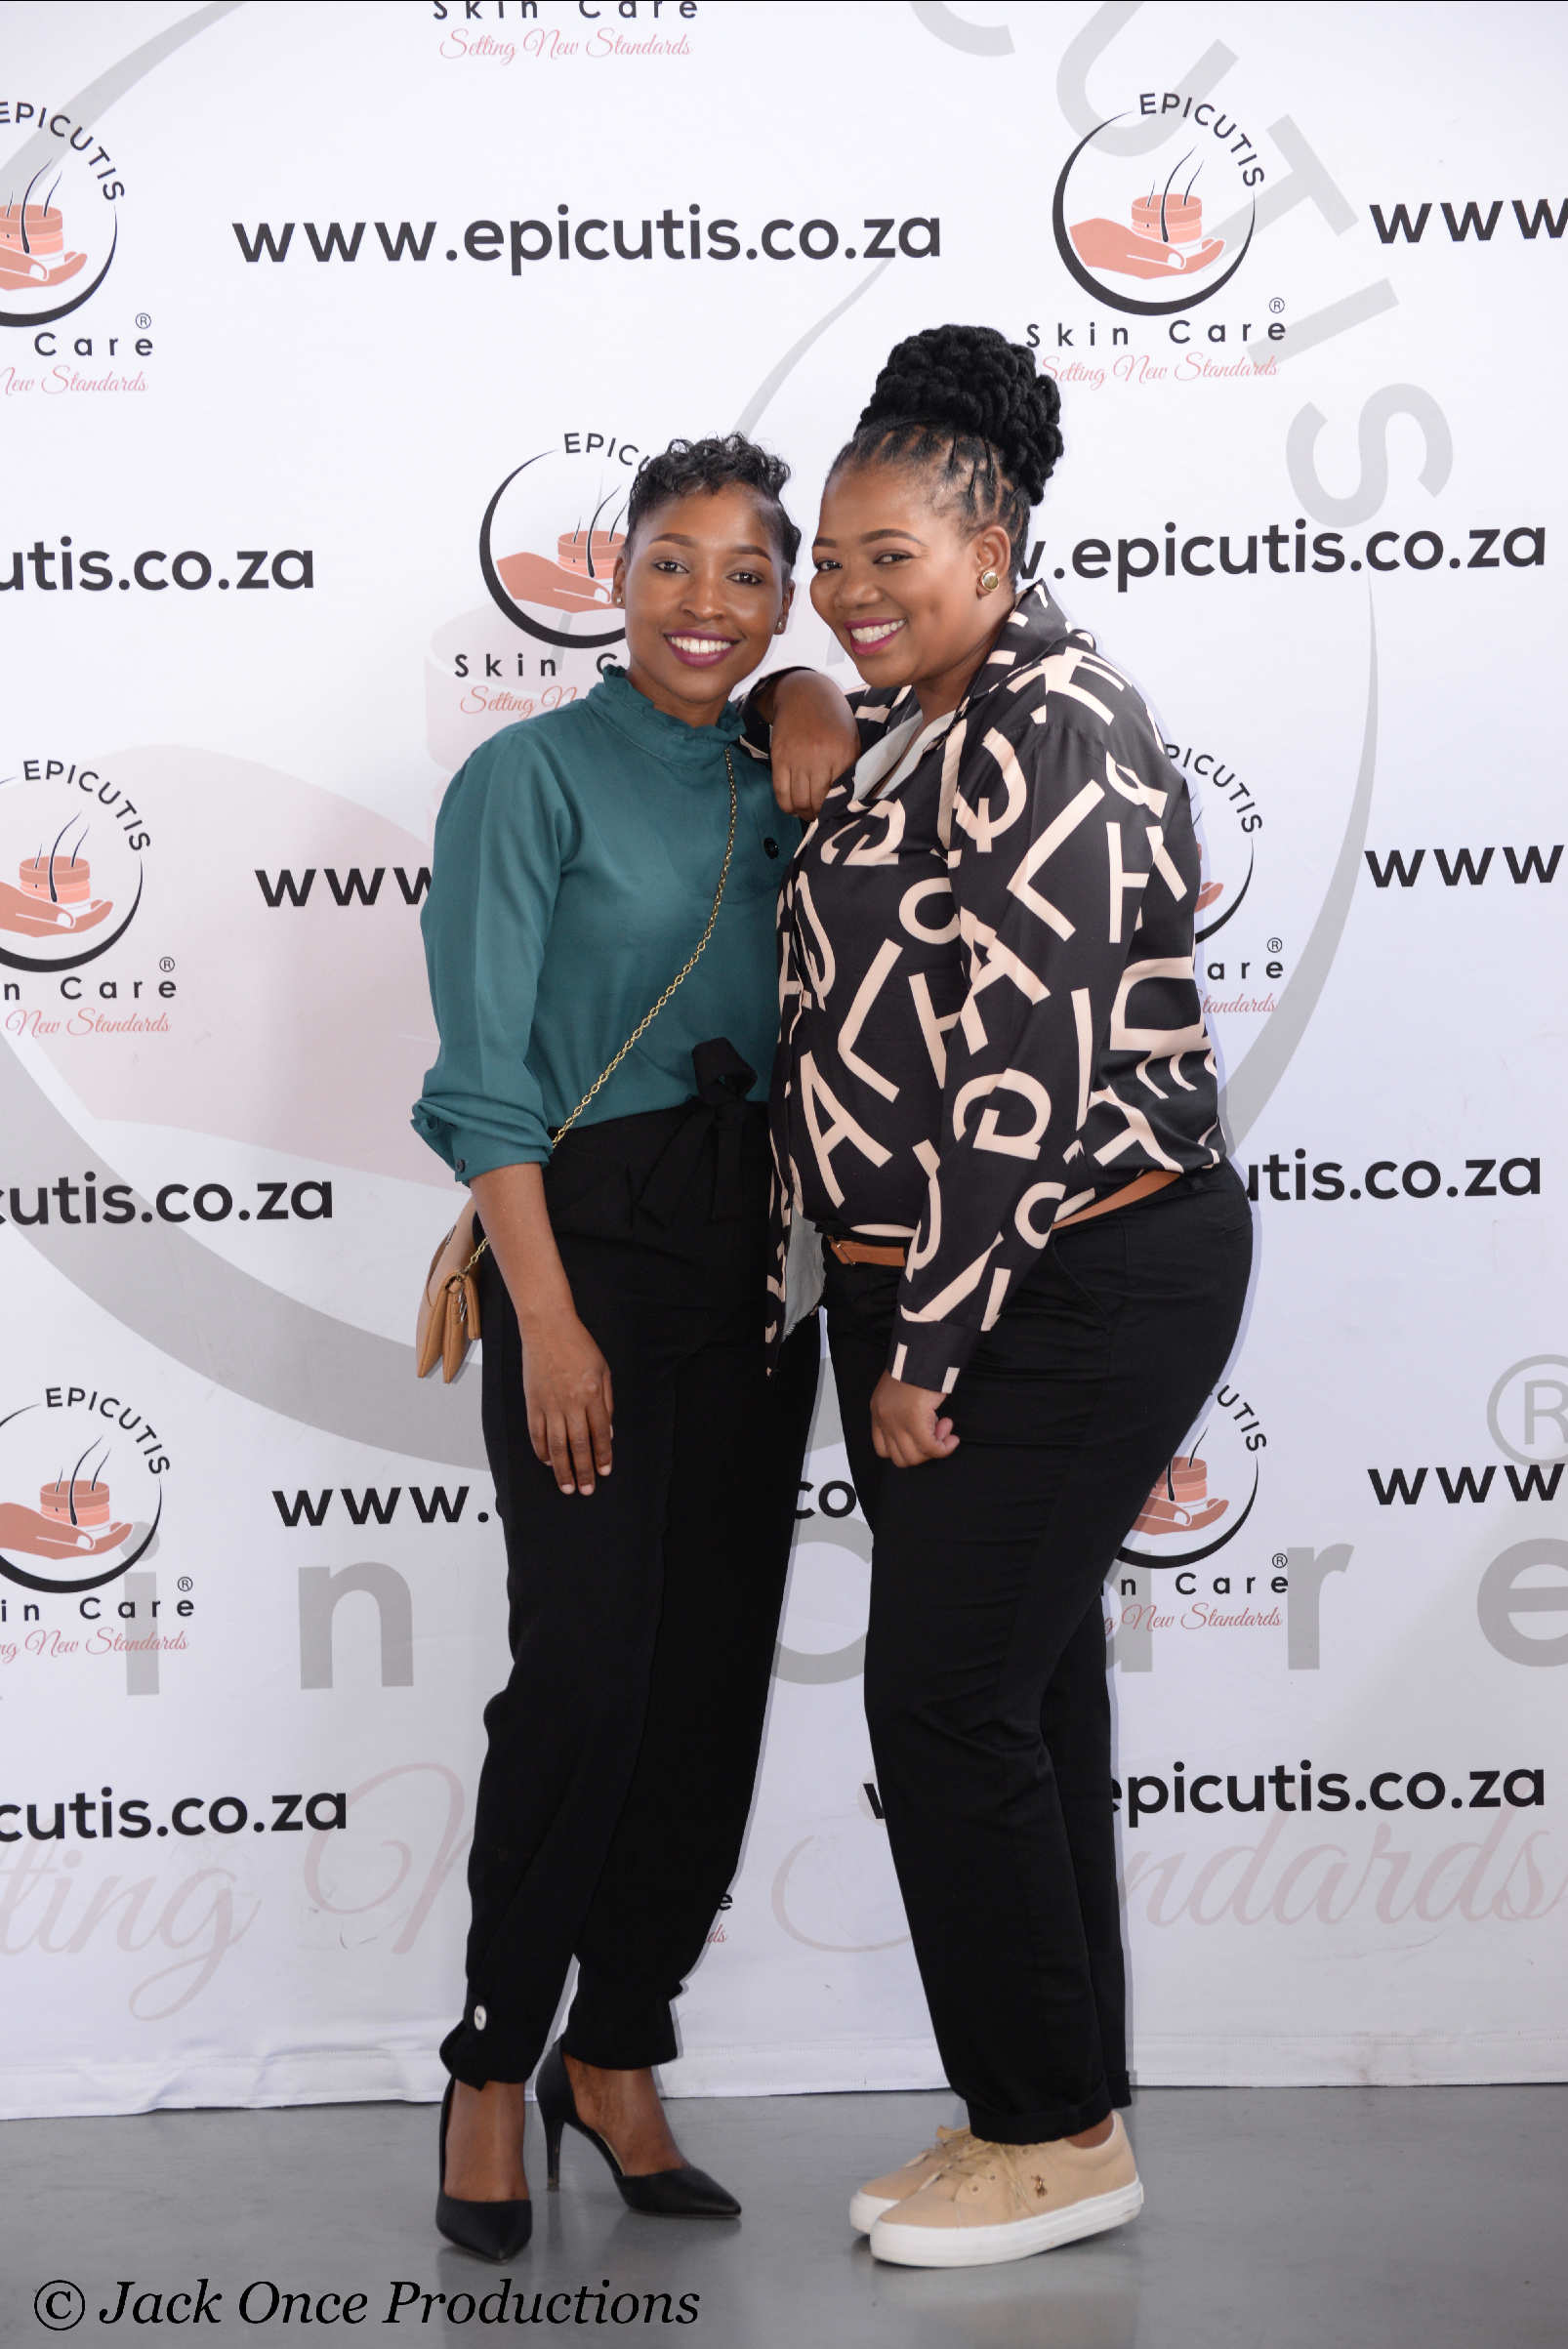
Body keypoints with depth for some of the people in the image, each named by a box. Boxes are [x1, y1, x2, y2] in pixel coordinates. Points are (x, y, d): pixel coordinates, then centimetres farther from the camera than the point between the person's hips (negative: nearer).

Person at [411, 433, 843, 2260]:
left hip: (753, 1260, 6)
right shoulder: (532, 776, -3)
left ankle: (618, 2056, 19)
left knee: (719, 1673, 6)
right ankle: (492, 2071, 8)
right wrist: (549, 1318, -15)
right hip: (588, 1236, -6)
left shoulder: (781, 790, 14)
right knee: (589, 1669, -10)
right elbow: (484, 1078, -10)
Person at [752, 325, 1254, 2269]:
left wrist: (933, 1352, -19)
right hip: (922, 1285, 10)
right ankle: (1032, 2114, 24)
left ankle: (1061, 2138, 10)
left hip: (1072, 1287, -10)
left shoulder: (1046, 729, -16)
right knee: (1021, 1689, 13)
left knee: (946, 1693, -6)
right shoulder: (907, 725, 15)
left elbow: (1032, 1068, -22)